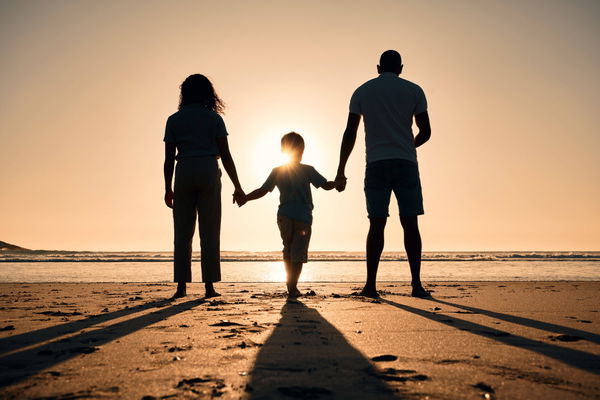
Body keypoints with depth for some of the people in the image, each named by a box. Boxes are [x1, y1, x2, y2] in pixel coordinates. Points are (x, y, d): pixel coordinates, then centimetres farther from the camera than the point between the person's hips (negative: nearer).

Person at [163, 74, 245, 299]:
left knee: (183, 232, 6)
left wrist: (168, 189, 12)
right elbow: (225, 156, 0)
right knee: (209, 232, 2)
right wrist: (237, 187, 5)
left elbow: (169, 158, 5)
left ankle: (181, 286, 5)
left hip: (184, 173, 2)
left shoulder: (174, 120, 9)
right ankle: (209, 286, 1)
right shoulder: (214, 118, 4)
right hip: (209, 173, -2)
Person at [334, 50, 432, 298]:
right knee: (410, 223, 1)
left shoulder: (362, 92, 9)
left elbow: (350, 134, 4)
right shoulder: (414, 91, 8)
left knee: (377, 224, 0)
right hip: (406, 164, 0)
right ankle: (416, 284, -1)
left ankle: (371, 285, -1)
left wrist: (341, 171, 6)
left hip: (377, 165, 1)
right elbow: (425, 132, 6)